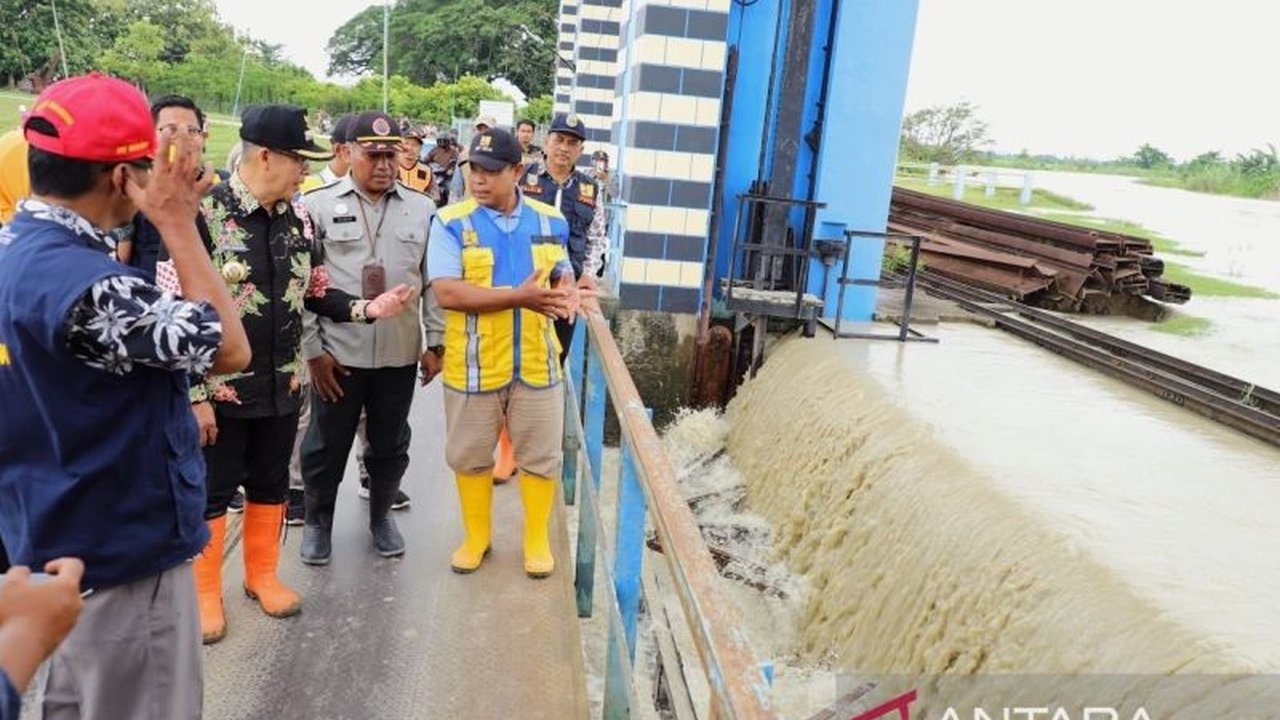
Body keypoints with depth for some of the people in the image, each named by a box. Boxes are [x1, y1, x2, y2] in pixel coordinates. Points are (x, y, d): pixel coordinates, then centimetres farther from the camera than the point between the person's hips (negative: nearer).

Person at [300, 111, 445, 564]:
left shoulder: (422, 209, 3)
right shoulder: (318, 205, -3)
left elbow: (434, 282, 6)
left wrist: (436, 342, 2)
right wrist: (312, 349, -6)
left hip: (400, 353, 2)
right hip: (338, 352, -2)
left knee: (390, 443, 15)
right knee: (327, 444, 12)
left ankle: (380, 515, 36)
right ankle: (317, 521, 33)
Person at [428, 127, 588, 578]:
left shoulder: (550, 221, 2)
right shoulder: (452, 222, -8)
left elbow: (562, 274, 15)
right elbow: (447, 293, -19)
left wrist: (568, 294, -11)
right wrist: (520, 296, -25)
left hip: (537, 363, 2)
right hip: (473, 365, -1)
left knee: (540, 456, 11)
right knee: (470, 457, 14)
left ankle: (537, 540, 31)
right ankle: (476, 537, 35)